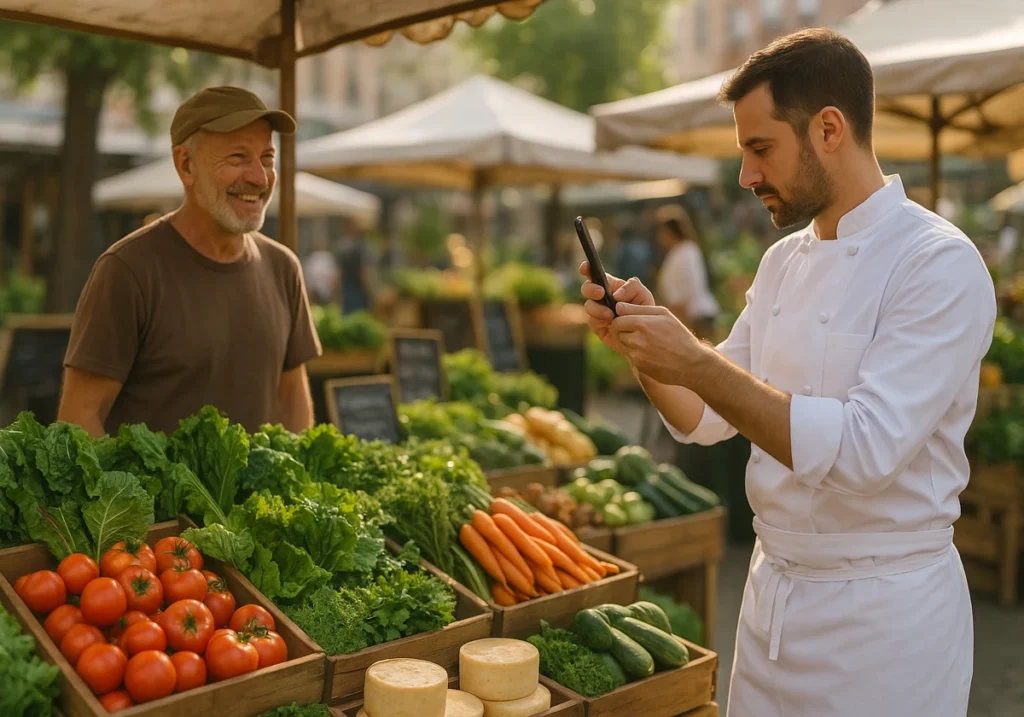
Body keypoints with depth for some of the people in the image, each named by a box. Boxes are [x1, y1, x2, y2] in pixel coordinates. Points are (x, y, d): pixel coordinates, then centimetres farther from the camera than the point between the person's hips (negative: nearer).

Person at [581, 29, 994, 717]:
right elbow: (710, 418, 7)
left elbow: (863, 449, -28)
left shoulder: (940, 264, -18)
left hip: (883, 614, -6)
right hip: (772, 587, 7)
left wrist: (698, 363, -29)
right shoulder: (783, 260, 5)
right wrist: (641, 340, -10)